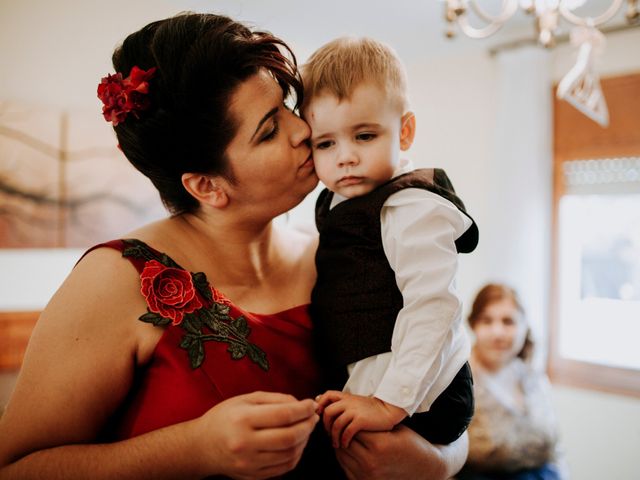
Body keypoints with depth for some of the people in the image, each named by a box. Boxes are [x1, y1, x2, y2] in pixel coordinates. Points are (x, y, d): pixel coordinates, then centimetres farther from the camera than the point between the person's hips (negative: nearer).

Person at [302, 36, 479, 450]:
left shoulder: (415, 209, -18)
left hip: (418, 402, -9)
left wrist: (390, 404, -29)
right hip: (359, 386, 9)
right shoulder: (338, 204, 11)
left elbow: (432, 309, -26)